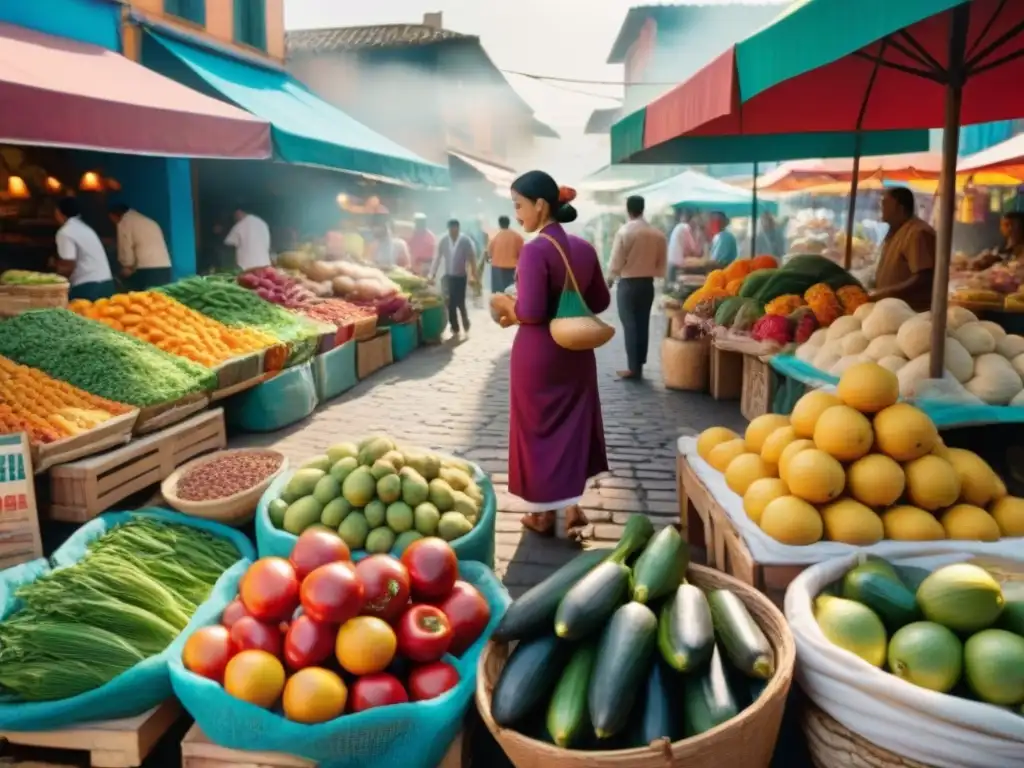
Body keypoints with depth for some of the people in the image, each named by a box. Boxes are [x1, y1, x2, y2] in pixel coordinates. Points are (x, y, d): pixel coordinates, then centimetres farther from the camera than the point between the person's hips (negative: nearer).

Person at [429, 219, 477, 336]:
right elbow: (437, 258, 2)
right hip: (448, 276, 3)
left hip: (461, 277, -3)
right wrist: (432, 275, 1)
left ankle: (466, 325, 20)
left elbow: (472, 258, -6)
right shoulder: (443, 241, -2)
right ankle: (455, 329, 14)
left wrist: (473, 276, -8)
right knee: (450, 304, 2)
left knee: (460, 303, -5)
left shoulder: (465, 240, -10)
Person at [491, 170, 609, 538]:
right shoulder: (584, 248, 3)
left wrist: (504, 303, -5)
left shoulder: (535, 250, -18)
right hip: (576, 351, 6)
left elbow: (530, 313, -24)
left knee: (538, 428, 9)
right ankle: (571, 505, 19)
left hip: (538, 354, -6)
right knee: (573, 423, 17)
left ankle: (545, 514, 22)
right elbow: (600, 302, 12)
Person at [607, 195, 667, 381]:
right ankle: (639, 365, 17)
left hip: (628, 283, -4)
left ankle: (633, 367, -1)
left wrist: (610, 278, 7)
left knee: (630, 325, 0)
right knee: (643, 324, 11)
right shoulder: (658, 233, 1)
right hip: (647, 283, 5)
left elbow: (616, 261, -10)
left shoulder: (624, 231, -12)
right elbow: (661, 263, 5)